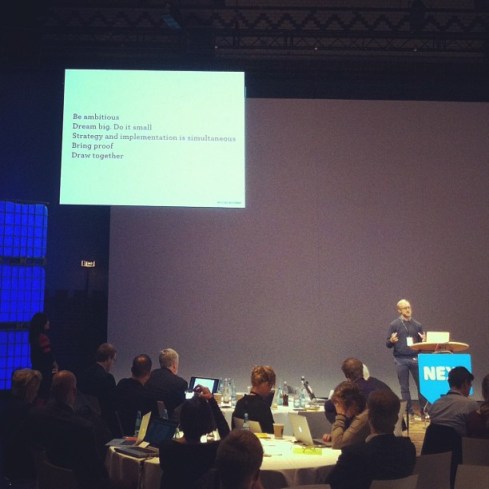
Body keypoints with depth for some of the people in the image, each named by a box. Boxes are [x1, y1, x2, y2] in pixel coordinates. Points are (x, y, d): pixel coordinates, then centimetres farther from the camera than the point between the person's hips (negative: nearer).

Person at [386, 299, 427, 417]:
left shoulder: (417, 325, 10)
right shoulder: (394, 325, 3)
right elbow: (388, 344, 1)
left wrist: (424, 340, -10)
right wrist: (391, 341, -21)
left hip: (415, 358, 2)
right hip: (401, 360, -1)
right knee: (404, 388, 4)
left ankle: (423, 410, 8)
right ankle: (409, 411, 12)